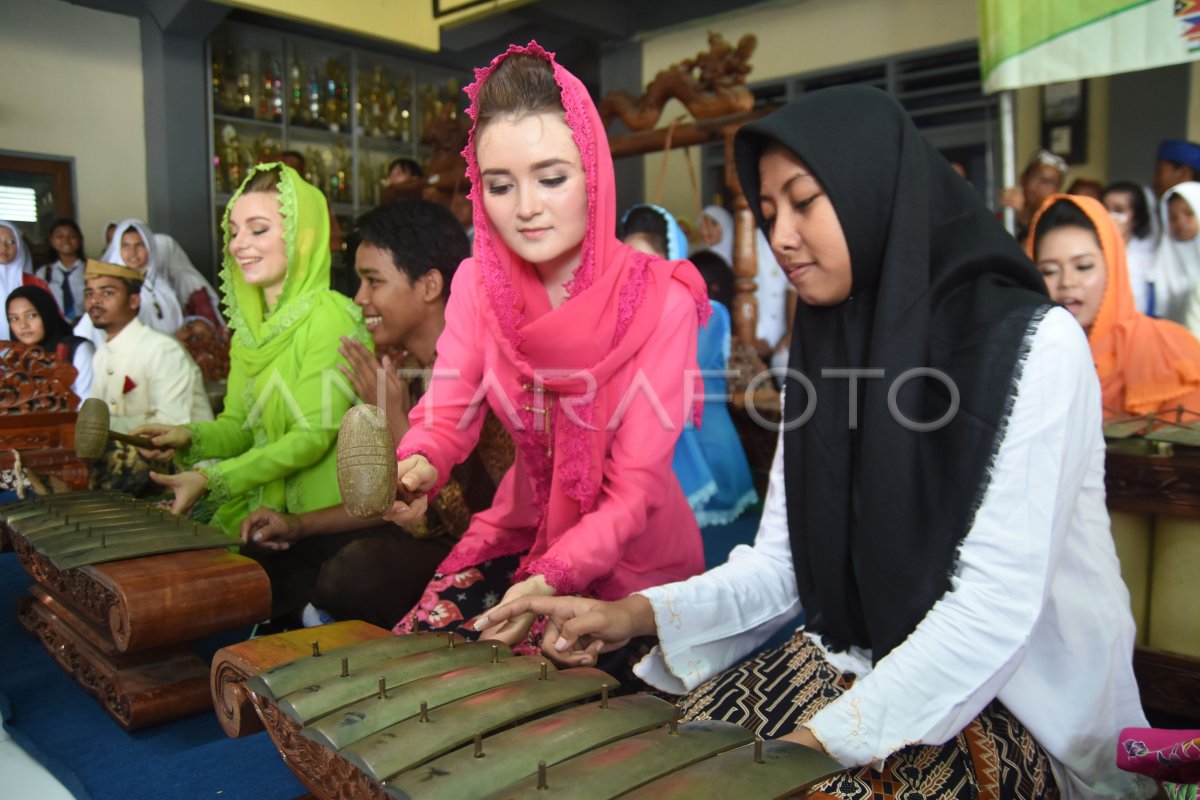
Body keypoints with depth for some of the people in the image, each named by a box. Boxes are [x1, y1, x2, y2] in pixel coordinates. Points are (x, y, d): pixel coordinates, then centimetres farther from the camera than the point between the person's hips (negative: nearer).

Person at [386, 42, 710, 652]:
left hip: (631, 556, -4)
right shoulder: (478, 283, -5)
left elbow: (635, 487, -21)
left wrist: (549, 581, -34)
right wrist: (418, 465, -35)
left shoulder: (660, 301, -19)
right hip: (522, 527, 4)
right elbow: (446, 412, -11)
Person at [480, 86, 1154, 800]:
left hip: (1019, 704, -5)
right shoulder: (823, 352, 5)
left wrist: (821, 739, -25)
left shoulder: (1032, 344, -14)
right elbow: (780, 562, 2)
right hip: (850, 665, 5)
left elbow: (999, 601, -22)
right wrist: (638, 614, -12)